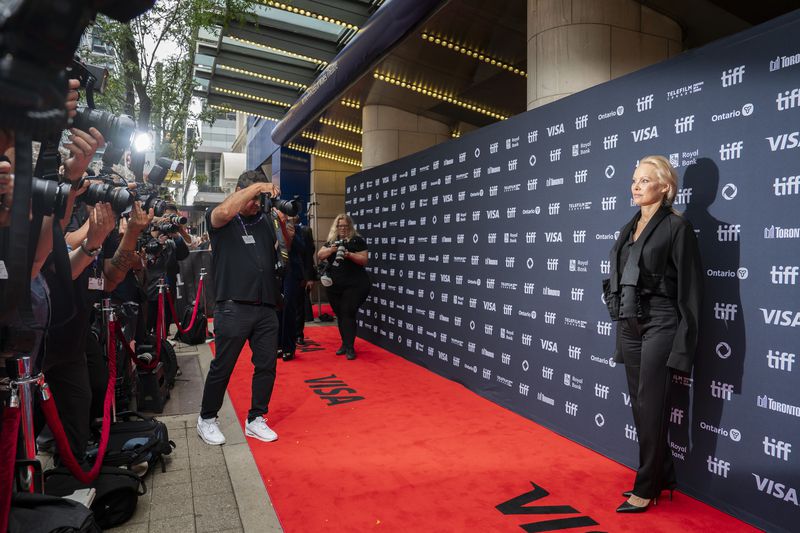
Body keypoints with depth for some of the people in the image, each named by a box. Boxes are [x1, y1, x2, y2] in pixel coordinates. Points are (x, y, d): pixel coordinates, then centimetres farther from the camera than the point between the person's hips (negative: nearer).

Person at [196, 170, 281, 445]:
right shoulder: (221, 220, 0)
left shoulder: (266, 221, 14)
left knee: (267, 366, 8)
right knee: (222, 368, 5)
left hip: (266, 307, 5)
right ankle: (206, 420, 24)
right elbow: (224, 211, -23)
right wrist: (256, 186, -19)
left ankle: (255, 420, 24)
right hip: (234, 308, -5)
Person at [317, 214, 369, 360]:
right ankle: (345, 344, 22)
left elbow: (364, 259, -9)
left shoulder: (357, 240, -2)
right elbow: (319, 256, 3)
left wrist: (349, 254, -23)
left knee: (348, 313, -11)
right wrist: (331, 249, -15)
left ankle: (350, 347, -8)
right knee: (339, 315, 10)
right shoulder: (331, 241, 12)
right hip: (334, 286, 5)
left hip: (354, 285, -5)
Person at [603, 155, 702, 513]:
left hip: (659, 326, -7)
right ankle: (663, 477, 31)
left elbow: (689, 289, -12)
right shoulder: (628, 229, 13)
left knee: (651, 410, 1)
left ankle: (647, 488, 17)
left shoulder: (676, 227, -9)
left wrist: (683, 346, -15)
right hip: (629, 326, 7)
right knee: (639, 407, 14)